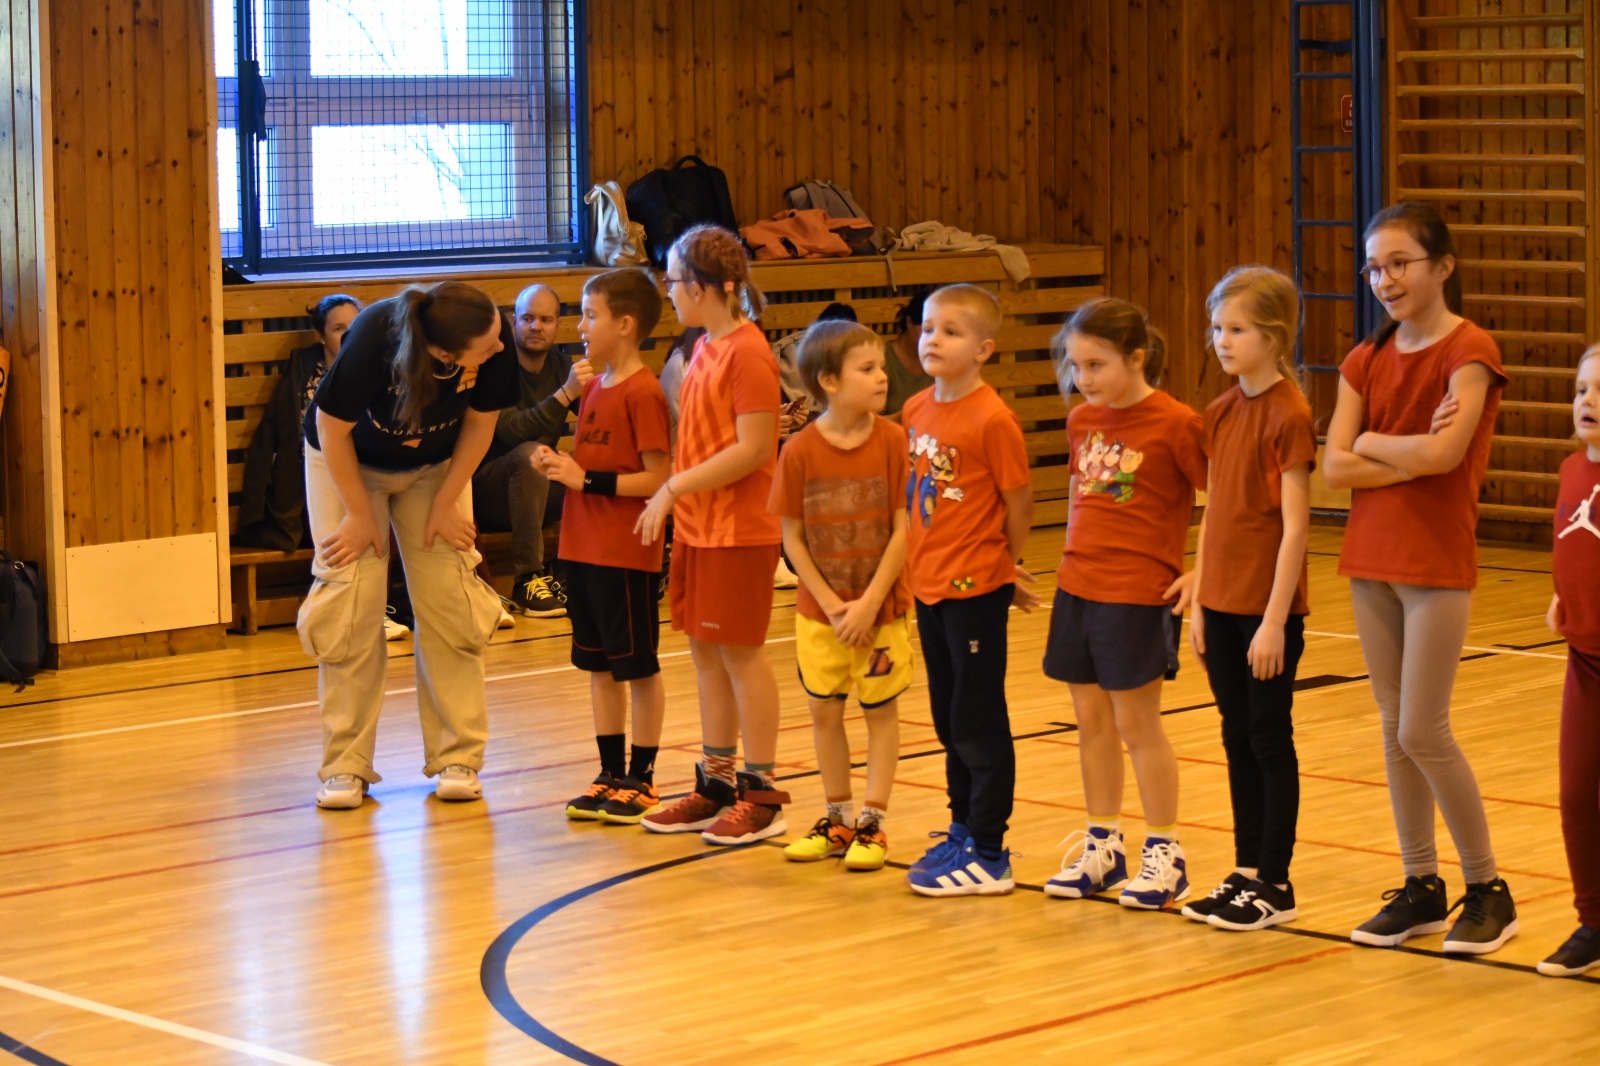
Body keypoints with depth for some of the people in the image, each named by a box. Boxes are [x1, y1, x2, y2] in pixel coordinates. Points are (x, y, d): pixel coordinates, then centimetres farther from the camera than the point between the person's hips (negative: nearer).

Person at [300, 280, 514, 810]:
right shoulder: (373, 340, -40)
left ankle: (457, 759, 4)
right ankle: (346, 766, 0)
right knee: (351, 607, -9)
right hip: (348, 463, -3)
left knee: (451, 604, -6)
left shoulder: (496, 338, -31)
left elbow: (480, 421, -11)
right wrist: (360, 514, -15)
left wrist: (446, 503, -9)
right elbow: (332, 429, -22)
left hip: (434, 468, 3)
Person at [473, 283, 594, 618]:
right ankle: (526, 581, -31)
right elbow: (511, 431, -29)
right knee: (530, 454, -35)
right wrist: (565, 394, -39)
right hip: (487, 488, -5)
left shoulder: (561, 364, 5)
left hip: (535, 490, 6)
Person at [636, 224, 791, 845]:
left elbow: (753, 449, -20)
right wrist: (674, 496, 7)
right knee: (705, 652, 12)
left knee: (740, 654, -2)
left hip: (739, 530, -9)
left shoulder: (747, 352, -16)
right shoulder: (705, 348, 12)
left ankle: (762, 795, 6)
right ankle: (716, 783, 22)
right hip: (696, 526, 9)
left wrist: (675, 489, -18)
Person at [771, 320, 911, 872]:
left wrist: (870, 603, -14)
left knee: (881, 710, 5)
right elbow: (792, 538, -4)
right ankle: (838, 819, 24)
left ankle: (872, 823, 15)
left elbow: (903, 529, -11)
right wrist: (832, 605, -10)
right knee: (824, 712, 9)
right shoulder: (799, 451, -9)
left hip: (881, 608, -1)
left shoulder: (892, 440, -11)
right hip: (820, 610, 1)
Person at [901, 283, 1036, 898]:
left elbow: (1018, 503, -9)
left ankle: (988, 855, 6)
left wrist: (1007, 567, 4)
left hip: (976, 590, -7)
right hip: (928, 586, 7)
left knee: (978, 723, 0)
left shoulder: (992, 419, -16)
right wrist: (916, 559, 9)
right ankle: (963, 831, 29)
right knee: (949, 720, 16)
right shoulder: (917, 410, 5)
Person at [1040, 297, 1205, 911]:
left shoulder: (1175, 423, -13)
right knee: (1091, 720, 12)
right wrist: (1072, 557, 12)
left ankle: (1164, 853, 11)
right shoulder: (1081, 420, 8)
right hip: (1079, 588, 7)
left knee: (1136, 722, 0)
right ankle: (1102, 846, 23)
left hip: (1139, 594, -6)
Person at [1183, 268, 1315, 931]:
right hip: (1222, 603, 7)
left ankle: (1275, 885, 10)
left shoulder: (1288, 415, -14)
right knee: (1238, 740, 12)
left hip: (1268, 609, -7)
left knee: (1270, 739, 1)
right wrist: (1198, 603, 11)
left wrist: (1274, 620, -17)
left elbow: (1294, 527, -15)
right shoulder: (1221, 413, 9)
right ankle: (1246, 872, 21)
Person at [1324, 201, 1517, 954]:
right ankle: (1420, 888, 18)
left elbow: (1443, 453, -23)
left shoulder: (1469, 351, -10)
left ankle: (1488, 890, 8)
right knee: (1394, 730, 9)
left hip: (1437, 563, -6)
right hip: (1370, 559, 6)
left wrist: (1371, 443, -6)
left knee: (1422, 733, -6)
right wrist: (1410, 459, -14)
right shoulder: (1366, 360, 8)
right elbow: (1334, 467, -1)